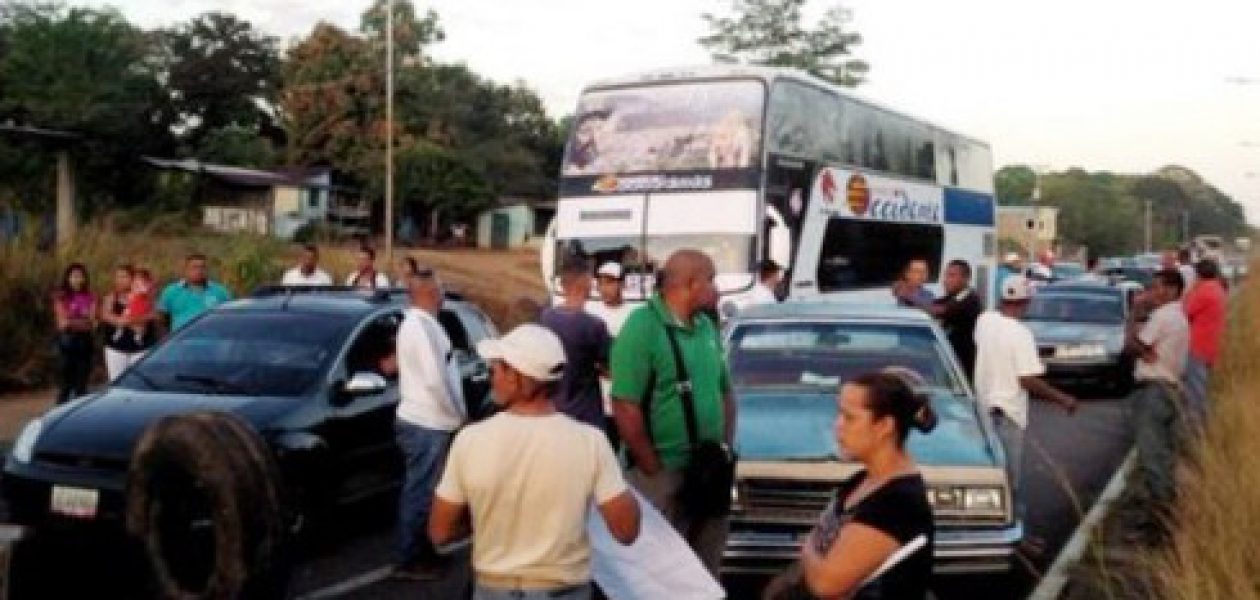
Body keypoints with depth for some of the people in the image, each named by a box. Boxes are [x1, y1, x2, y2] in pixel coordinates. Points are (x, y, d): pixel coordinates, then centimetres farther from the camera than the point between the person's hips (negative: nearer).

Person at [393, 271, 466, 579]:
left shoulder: (419, 323, 15)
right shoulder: (421, 325, -19)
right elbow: (436, 380, -23)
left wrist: (455, 414, 13)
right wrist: (458, 415, -12)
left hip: (424, 420, 10)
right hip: (427, 423, -10)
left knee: (422, 490, 17)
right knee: (420, 492, -2)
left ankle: (422, 552, 27)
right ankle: (410, 560, 7)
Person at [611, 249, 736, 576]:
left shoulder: (707, 326, 11)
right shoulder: (642, 327, -14)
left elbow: (726, 393, 19)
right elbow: (625, 407, -18)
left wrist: (725, 449, 7)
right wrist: (654, 471, -16)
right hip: (663, 476, -7)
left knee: (705, 569, 16)